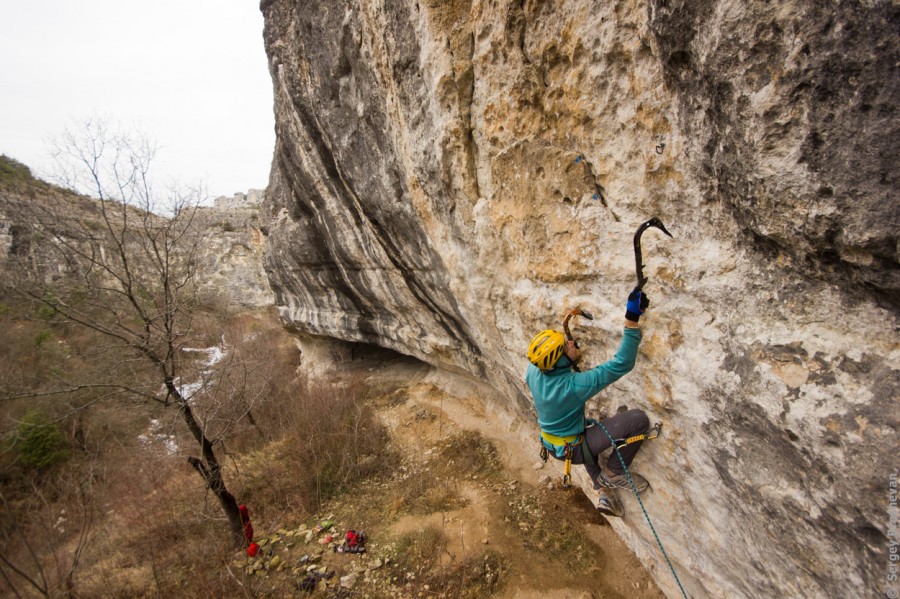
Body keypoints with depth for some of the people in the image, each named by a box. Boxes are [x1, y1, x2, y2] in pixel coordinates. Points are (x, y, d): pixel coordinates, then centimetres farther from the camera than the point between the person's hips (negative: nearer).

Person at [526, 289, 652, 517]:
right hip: (574, 450, -7)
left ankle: (603, 490, 36)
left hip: (552, 444, 7)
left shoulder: (533, 371, -18)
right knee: (638, 419, -16)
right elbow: (622, 364, -35)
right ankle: (614, 473, 6)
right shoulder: (575, 386, -36)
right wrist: (632, 319, -39)